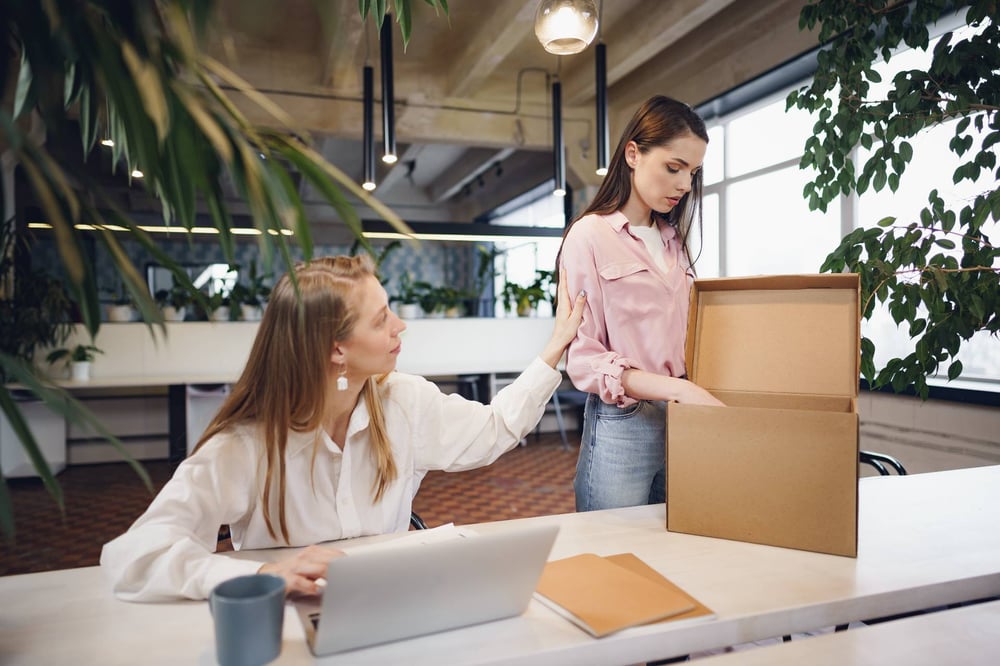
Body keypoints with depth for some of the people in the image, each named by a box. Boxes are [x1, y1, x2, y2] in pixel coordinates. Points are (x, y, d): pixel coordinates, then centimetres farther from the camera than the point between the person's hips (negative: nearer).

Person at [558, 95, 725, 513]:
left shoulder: (672, 240, 13)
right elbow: (583, 360, -14)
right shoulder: (590, 235, -8)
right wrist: (679, 389, -23)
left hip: (681, 423, 6)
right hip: (620, 428, -6)